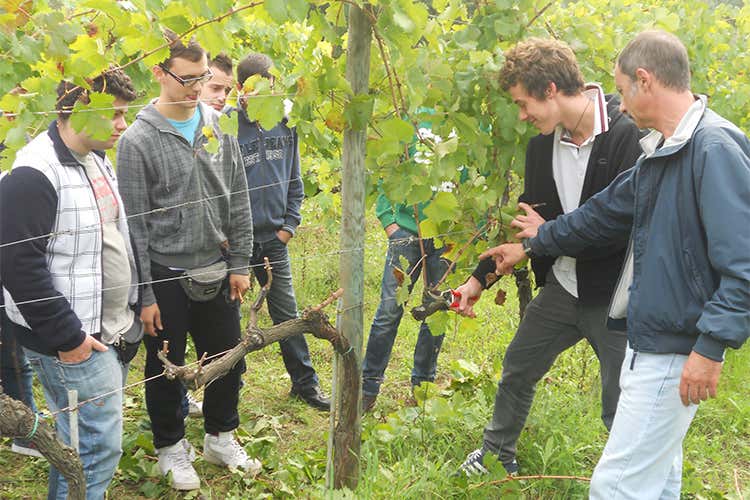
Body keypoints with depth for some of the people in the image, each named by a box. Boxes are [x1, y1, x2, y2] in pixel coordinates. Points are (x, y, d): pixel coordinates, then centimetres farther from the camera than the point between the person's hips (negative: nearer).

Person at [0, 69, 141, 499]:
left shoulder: (98, 160, 11)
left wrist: (134, 306, 17)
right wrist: (66, 336, -19)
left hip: (113, 332, 9)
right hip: (73, 341, -9)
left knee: (79, 440, 19)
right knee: (99, 448, -4)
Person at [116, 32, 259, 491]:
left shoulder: (218, 125, 1)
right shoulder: (138, 140, -13)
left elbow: (238, 200, 6)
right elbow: (135, 224, -11)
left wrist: (240, 263, 3)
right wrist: (143, 294, -10)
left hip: (217, 271, 5)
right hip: (166, 277, -4)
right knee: (167, 370, 11)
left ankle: (221, 438, 37)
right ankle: (172, 448, 32)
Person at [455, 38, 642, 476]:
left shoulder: (628, 136, -23)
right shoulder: (543, 143, 1)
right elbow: (526, 216, 13)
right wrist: (480, 278, 15)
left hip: (616, 295, -7)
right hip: (562, 285, 7)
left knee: (621, 406, 3)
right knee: (517, 370, 21)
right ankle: (499, 451, 44)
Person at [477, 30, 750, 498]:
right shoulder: (662, 151, 13)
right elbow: (607, 211, 24)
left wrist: (712, 346, -25)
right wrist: (534, 244, 31)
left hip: (677, 353, -10)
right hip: (647, 341, 10)